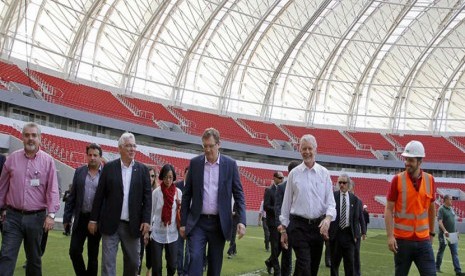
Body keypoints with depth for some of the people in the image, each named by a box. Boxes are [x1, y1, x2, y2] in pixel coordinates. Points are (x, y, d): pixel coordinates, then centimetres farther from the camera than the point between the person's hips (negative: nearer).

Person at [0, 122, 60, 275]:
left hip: (36, 217, -1)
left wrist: (51, 214, -13)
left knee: (34, 257, 12)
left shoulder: (48, 161, -1)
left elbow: (53, 189, -5)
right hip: (13, 216, 1)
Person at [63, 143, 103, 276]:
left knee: (93, 255, 8)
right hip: (80, 218, 3)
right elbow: (72, 197, 7)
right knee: (74, 251, 1)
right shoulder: (79, 171, 6)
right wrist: (67, 217, 4)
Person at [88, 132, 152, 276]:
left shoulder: (142, 169, 4)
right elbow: (99, 195, 1)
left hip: (133, 224, 2)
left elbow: (147, 197, 2)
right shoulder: (109, 167, 1)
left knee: (133, 261, 11)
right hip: (111, 223, -2)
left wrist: (146, 220, -6)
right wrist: (93, 219, -1)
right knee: (108, 261, 0)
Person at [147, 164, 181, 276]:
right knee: (156, 265, 3)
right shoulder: (156, 192, -5)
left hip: (172, 234, 1)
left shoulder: (178, 192, 0)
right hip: (157, 233, -1)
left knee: (172, 264, 4)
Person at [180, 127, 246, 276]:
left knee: (215, 264, 8)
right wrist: (183, 222, 4)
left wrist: (242, 221, -11)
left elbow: (238, 194, 0)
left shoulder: (230, 164, 0)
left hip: (219, 223, 0)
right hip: (197, 222, 0)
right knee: (195, 259, -12)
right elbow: (187, 195, 6)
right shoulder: (195, 163, 2)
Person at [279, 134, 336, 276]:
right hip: (298, 225, -2)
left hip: (318, 225, 2)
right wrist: (283, 229, 4)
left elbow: (330, 202, 0)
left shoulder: (324, 173, 3)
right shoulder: (294, 173, 1)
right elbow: (287, 202, 5)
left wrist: (328, 219, -20)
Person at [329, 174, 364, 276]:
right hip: (335, 233, -1)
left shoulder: (355, 199, 5)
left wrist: (356, 235, -1)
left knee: (350, 262, 3)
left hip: (349, 234, 1)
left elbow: (357, 219, 6)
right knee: (334, 261, 8)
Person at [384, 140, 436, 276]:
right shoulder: (397, 180, -6)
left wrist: (432, 232, 17)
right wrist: (390, 236, -14)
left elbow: (431, 208, 13)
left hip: (423, 240, 2)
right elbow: (389, 209, -7)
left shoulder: (430, 180, 2)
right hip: (402, 239, -2)